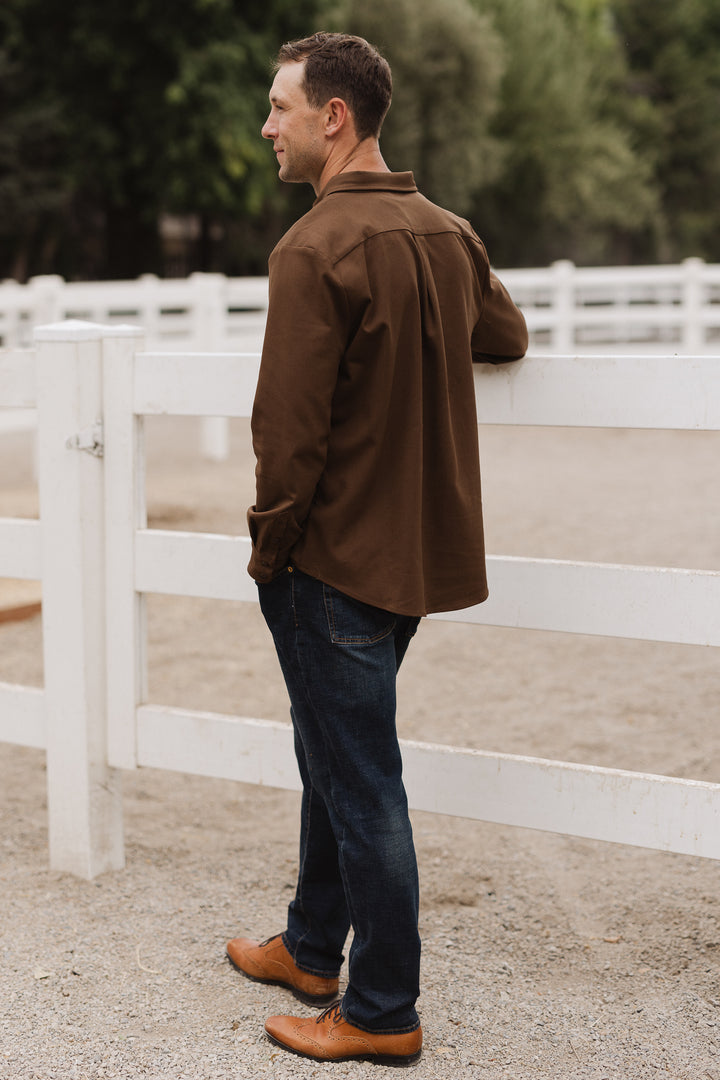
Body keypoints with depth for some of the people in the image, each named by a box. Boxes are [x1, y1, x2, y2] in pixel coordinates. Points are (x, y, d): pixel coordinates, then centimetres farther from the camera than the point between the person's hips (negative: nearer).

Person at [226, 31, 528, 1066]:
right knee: (335, 757, 22)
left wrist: (269, 549, -8)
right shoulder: (449, 233, 6)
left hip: (335, 563, -8)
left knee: (360, 786, 2)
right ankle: (313, 948, 37)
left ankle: (383, 1014, 15)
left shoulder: (315, 250, -19)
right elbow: (507, 338, 23)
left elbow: (291, 428, -21)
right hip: (419, 550, 8)